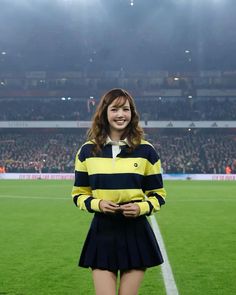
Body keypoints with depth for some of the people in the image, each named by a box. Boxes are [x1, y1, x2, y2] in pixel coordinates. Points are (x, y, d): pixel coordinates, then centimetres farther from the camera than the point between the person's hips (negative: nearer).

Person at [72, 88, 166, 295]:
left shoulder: (146, 150, 1)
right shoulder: (88, 150, 3)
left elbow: (158, 195, 7)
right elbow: (79, 194, 9)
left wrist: (141, 208, -13)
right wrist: (97, 204, -11)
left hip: (136, 233, 0)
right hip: (102, 232, 0)